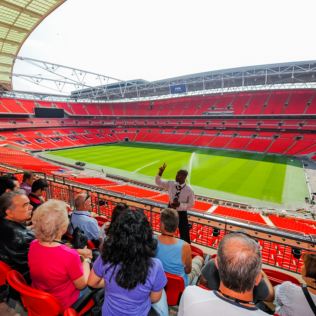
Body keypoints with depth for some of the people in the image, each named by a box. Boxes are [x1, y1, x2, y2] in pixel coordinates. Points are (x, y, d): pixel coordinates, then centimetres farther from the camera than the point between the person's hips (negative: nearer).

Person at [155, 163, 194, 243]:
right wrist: (160, 173, -19)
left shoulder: (189, 190, -20)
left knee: (184, 234, 10)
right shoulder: (171, 184, -10)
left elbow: (191, 204, -13)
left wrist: (180, 204, -26)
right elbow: (158, 182, -2)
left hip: (182, 213, -3)